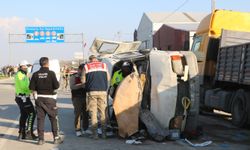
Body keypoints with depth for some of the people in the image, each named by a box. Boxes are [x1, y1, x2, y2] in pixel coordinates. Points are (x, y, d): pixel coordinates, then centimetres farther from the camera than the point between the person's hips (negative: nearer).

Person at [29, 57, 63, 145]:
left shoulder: (36, 74, -2)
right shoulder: (51, 73, -11)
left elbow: (31, 87, -2)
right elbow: (56, 86, -13)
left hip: (39, 98, 3)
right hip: (50, 98, -3)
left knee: (40, 118, 7)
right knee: (53, 118, 7)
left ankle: (41, 139, 7)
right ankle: (56, 138, 11)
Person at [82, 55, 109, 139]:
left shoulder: (86, 67, 4)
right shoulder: (104, 65, 10)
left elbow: (83, 80, 4)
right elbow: (108, 78, 13)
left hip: (92, 92, -1)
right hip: (102, 91, 2)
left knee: (93, 113, 4)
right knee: (102, 112, 10)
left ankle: (95, 133, 3)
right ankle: (104, 132, 11)